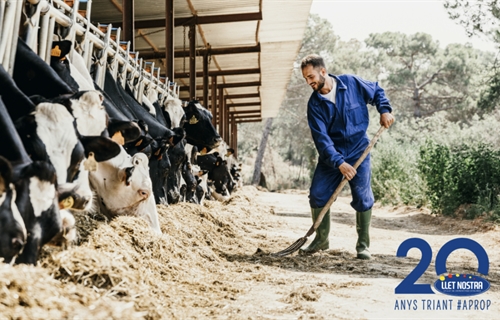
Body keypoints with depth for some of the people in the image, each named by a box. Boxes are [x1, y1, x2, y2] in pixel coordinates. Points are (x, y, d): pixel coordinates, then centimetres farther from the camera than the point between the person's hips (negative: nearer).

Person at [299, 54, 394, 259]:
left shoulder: (352, 83, -10)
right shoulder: (314, 103, -9)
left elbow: (377, 92, 10)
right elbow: (321, 138, -16)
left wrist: (385, 110, -8)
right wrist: (339, 163, -26)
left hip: (358, 151, -2)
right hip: (331, 155, 2)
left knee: (362, 198, -8)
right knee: (317, 195, -1)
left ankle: (363, 245, 7)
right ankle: (321, 239, 18)